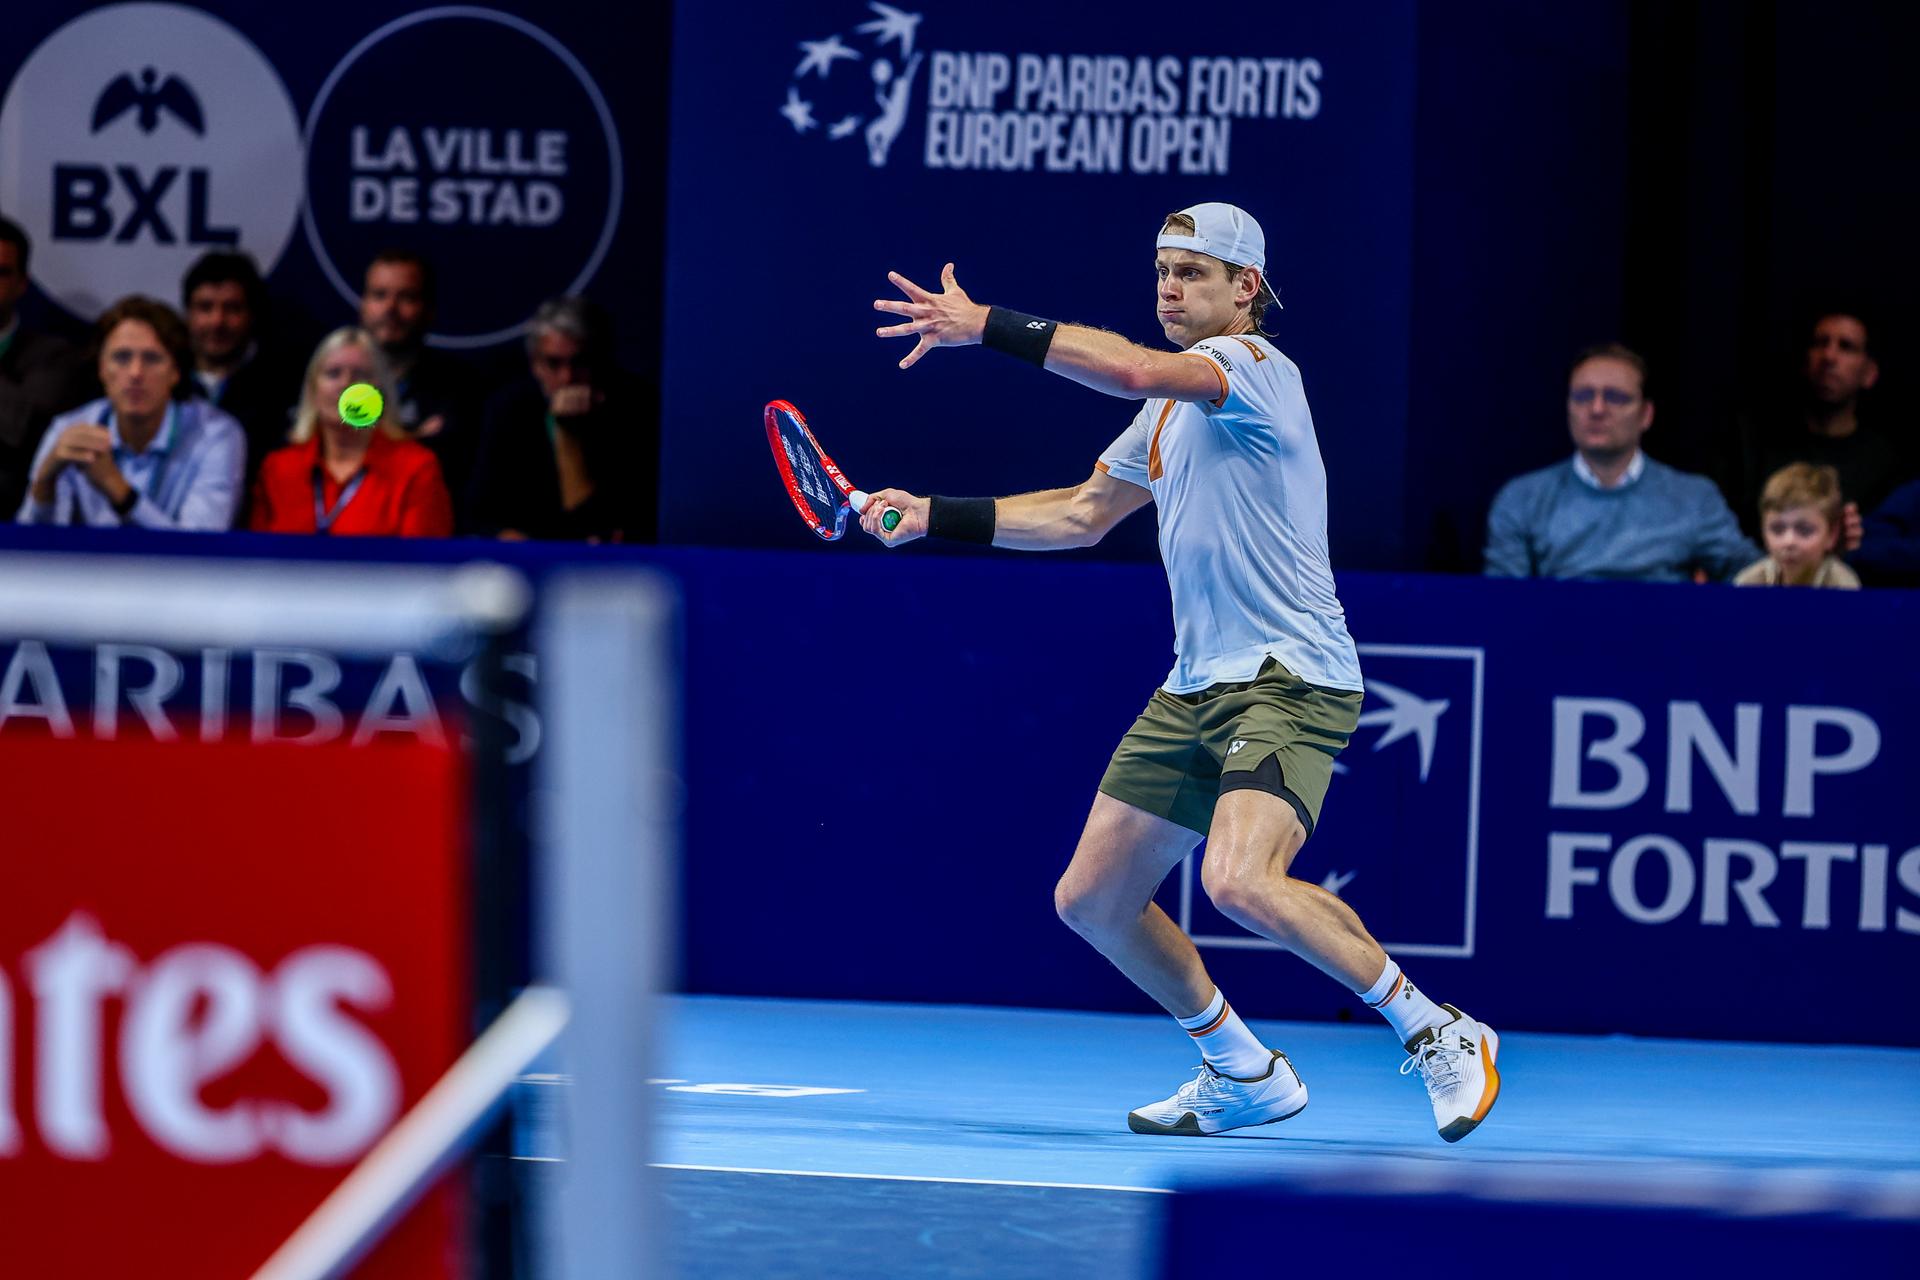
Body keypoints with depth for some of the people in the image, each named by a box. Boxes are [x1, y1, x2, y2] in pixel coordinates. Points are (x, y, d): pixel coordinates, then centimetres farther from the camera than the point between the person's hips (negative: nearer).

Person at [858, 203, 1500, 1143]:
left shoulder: (1252, 364, -10)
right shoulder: (1170, 405, 19)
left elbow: (1131, 368, -30)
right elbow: (1082, 515, 29)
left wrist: (988, 326, -29)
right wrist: (934, 517, 24)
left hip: (1290, 679, -10)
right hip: (1195, 689, 10)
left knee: (1241, 881, -31)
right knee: (1091, 899, 8)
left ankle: (1439, 1036, -15)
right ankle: (1245, 1075, 25)